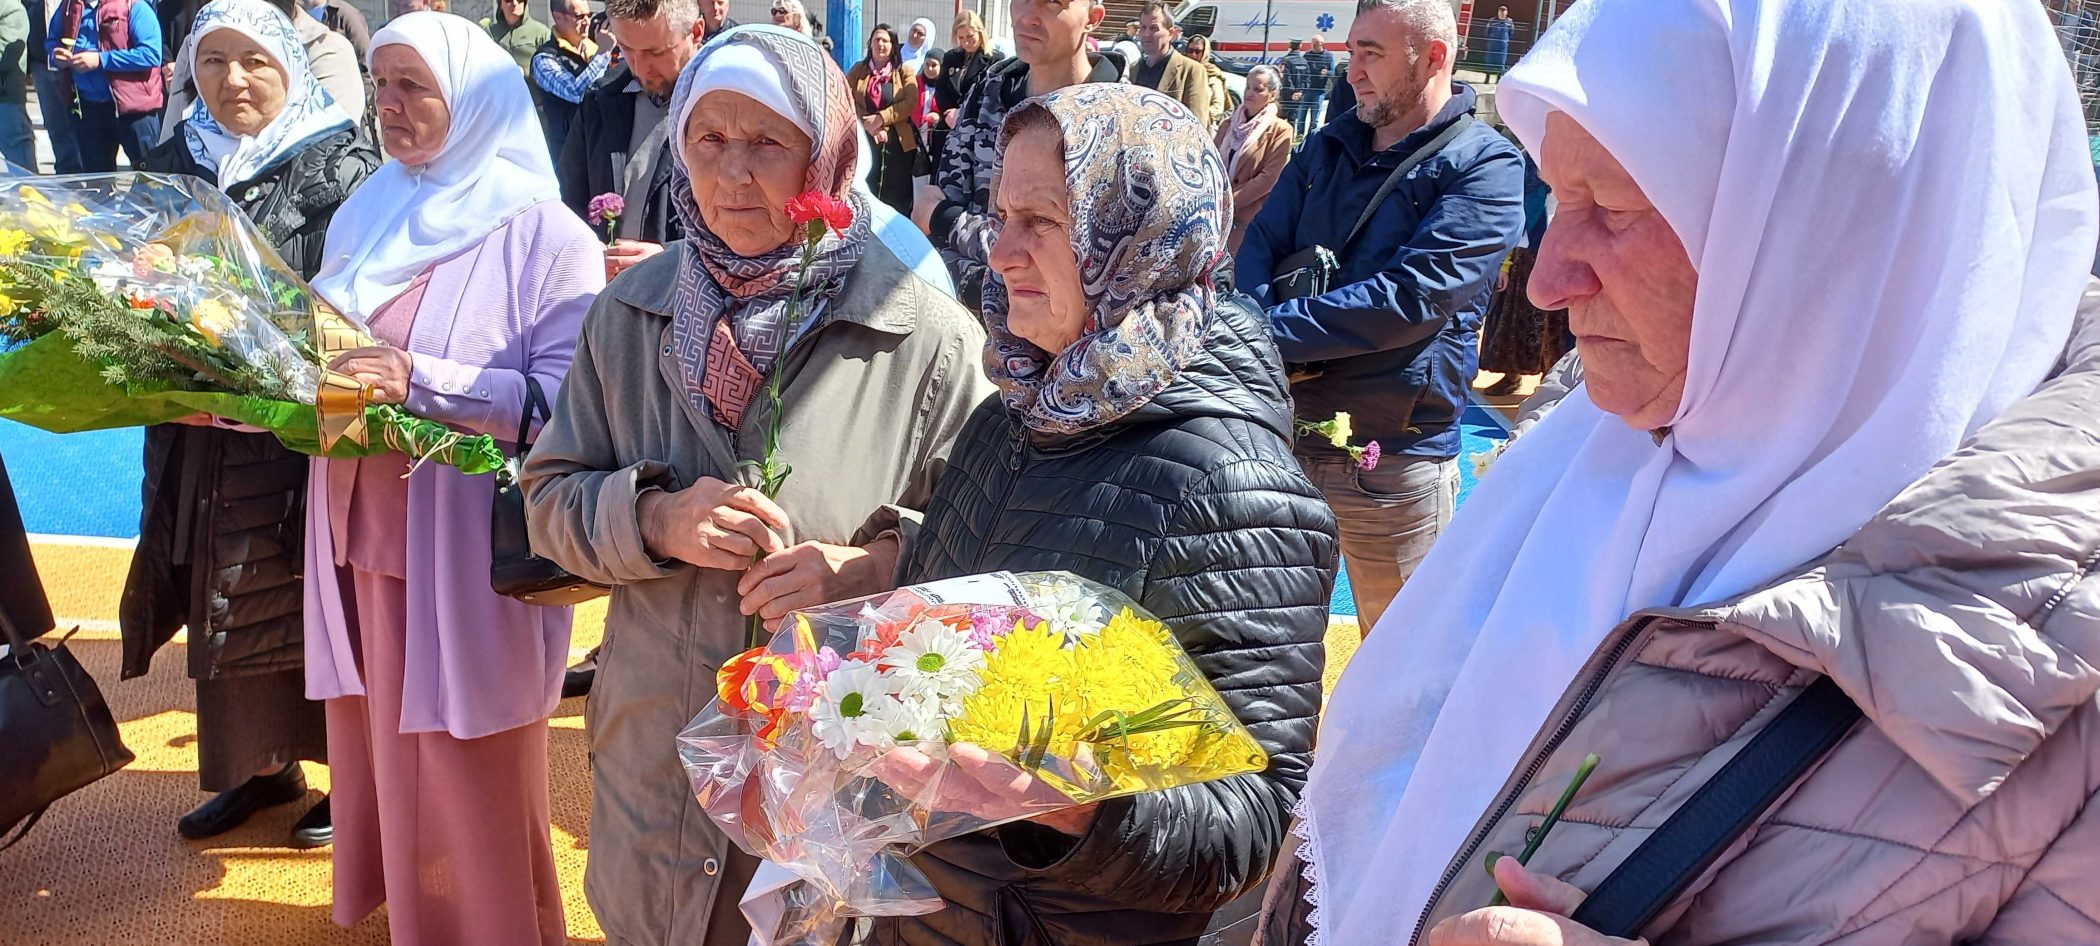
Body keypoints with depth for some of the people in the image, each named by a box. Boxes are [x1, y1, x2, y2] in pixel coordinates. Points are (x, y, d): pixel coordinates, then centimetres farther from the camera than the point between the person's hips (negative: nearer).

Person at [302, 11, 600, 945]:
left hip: (469, 550, -6)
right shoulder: (362, 218, 13)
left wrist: (421, 380, -24)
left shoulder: (544, 234, -9)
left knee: (468, 774, 4)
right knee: (380, 744, 16)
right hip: (362, 534, 6)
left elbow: (568, 401, -16)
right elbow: (324, 349, 19)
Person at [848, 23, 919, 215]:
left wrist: (881, 119, -18)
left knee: (897, 199, 0)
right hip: (865, 140, 1)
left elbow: (910, 102, -8)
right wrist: (870, 125, -15)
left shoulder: (905, 71, 5)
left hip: (898, 142, -1)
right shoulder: (858, 70, 10)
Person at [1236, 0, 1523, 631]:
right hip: (1286, 431, 6)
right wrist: (1260, 324, -18)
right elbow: (1258, 248, 4)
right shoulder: (1329, 146, 10)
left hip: (1396, 456, -5)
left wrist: (1274, 331, -21)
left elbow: (1411, 297, -22)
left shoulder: (1485, 166, -11)